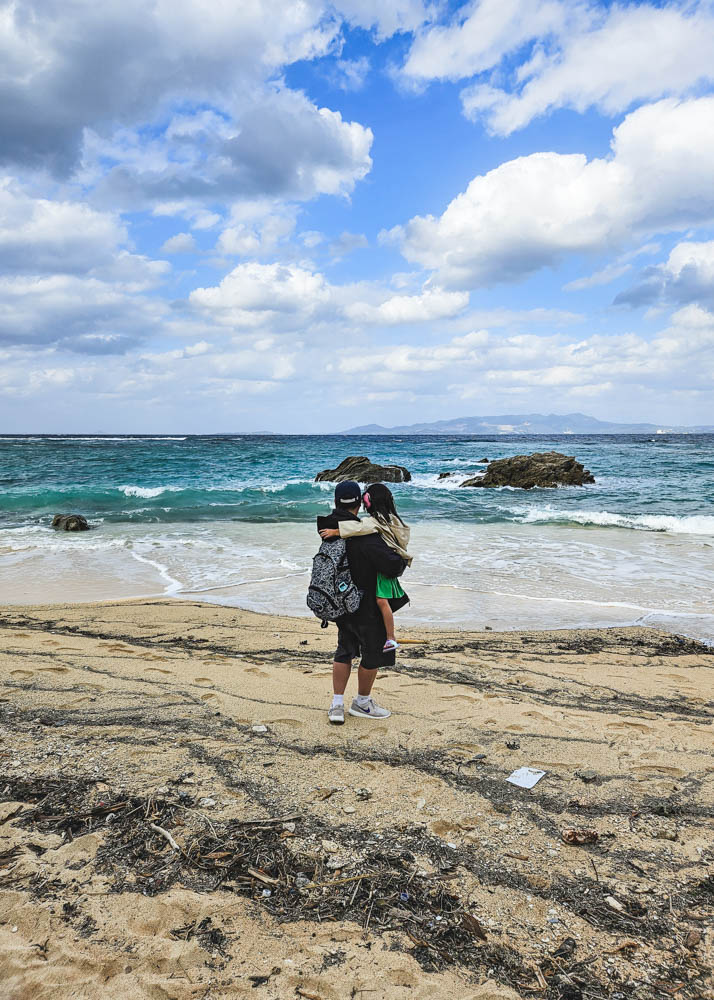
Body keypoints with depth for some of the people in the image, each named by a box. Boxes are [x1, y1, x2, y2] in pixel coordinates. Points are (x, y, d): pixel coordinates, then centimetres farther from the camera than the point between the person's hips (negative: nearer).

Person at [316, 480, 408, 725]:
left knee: (345, 649, 21)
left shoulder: (328, 528, -3)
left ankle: (337, 705, 19)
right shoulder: (364, 535, -27)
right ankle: (362, 702, 28)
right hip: (366, 605, -7)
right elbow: (393, 564, -32)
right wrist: (401, 561, -6)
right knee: (374, 652, 13)